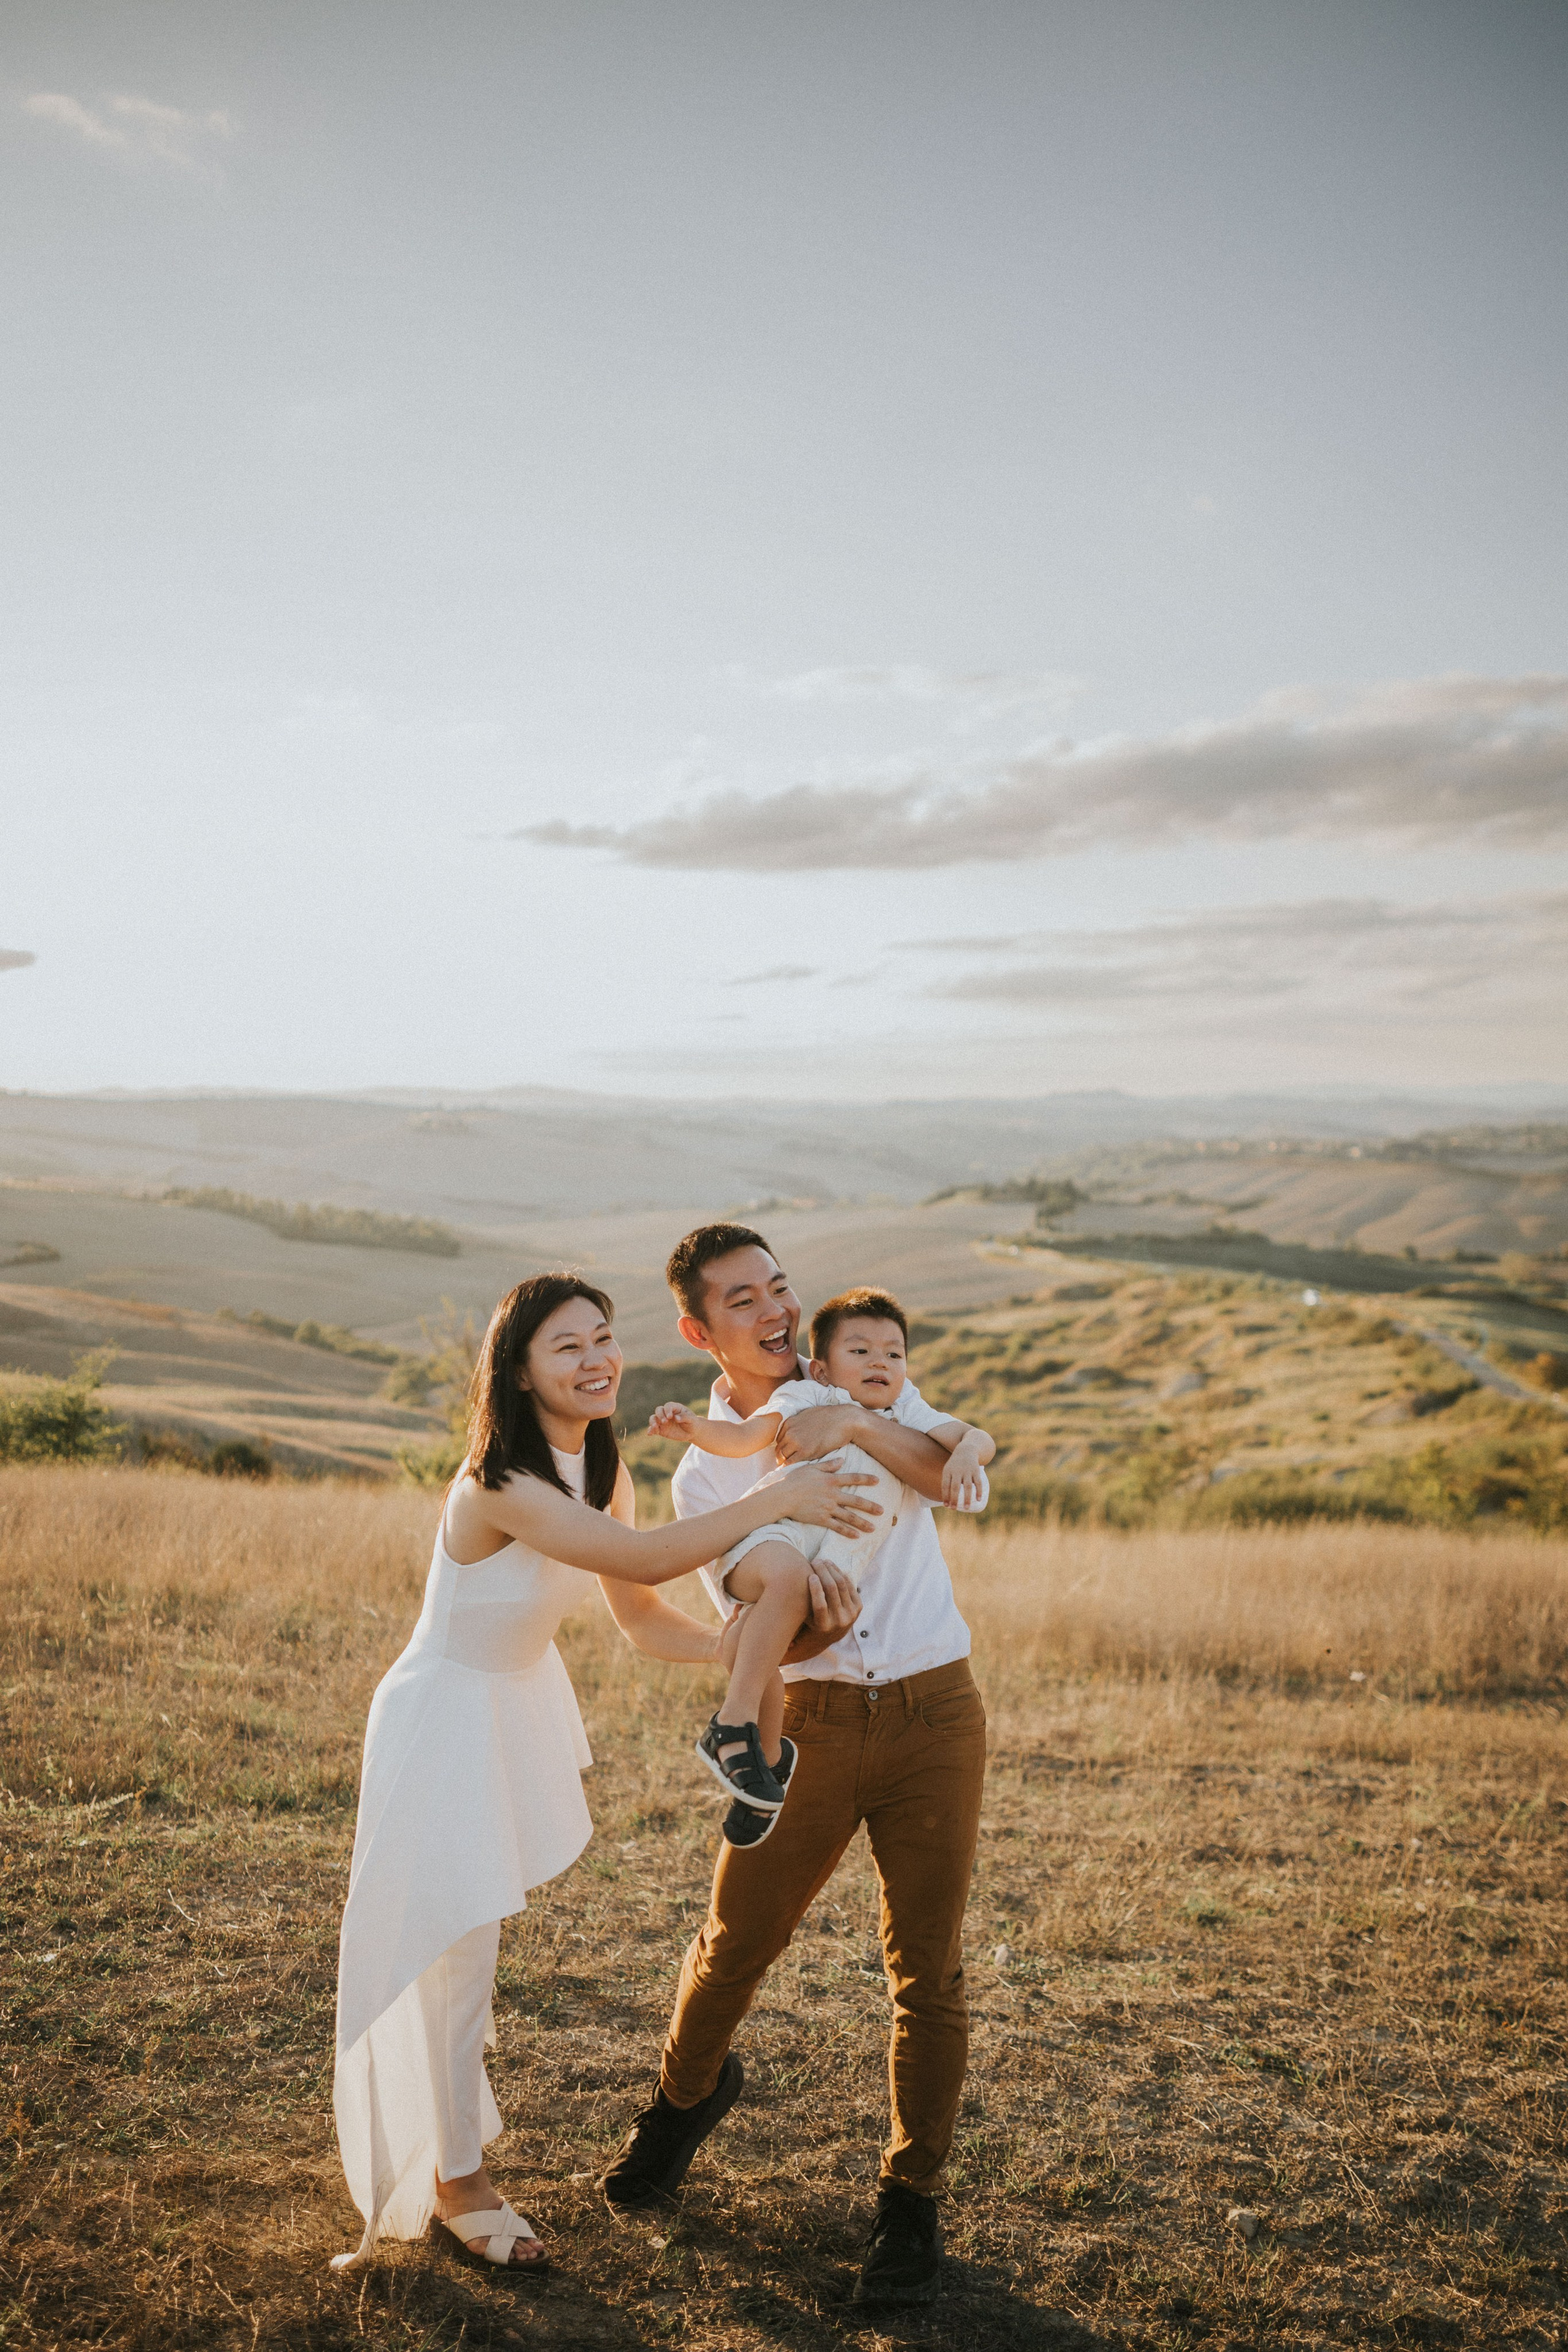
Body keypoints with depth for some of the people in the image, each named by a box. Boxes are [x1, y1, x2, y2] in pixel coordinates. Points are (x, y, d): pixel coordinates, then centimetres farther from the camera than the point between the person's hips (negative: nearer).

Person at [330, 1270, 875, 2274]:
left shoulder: (602, 1465, -6)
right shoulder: (500, 1485, -32)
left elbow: (642, 1618, -7)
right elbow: (642, 1558, -40)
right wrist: (778, 1503, -38)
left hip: (526, 1701, 8)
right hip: (449, 1713, -8)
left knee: (485, 1919, 24)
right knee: (455, 1939, 2)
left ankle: (454, 2108, 51)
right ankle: (456, 2177, 21)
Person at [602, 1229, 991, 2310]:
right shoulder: (702, 1474, 1)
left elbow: (959, 1477, -11)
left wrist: (856, 1423, -26)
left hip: (934, 1711, 0)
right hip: (814, 1722, 1)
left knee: (926, 1968, 2)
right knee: (736, 1941, 10)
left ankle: (912, 2199, 21)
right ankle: (690, 2093, 43)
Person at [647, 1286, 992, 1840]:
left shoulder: (907, 1414, 27)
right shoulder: (807, 1397, 18)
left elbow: (977, 1438, 16)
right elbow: (742, 1438, 6)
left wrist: (966, 1452, -9)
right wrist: (693, 1428, -14)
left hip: (837, 1561, 2)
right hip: (771, 1528, -2)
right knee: (786, 1574, -36)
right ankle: (735, 1726, -30)